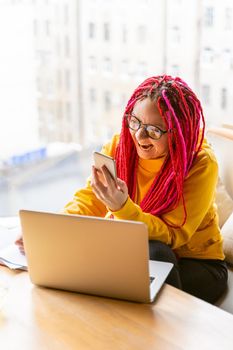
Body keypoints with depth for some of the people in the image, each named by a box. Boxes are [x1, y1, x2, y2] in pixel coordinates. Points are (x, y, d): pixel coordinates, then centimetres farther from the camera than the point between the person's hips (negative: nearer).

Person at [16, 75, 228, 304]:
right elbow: (88, 201, -8)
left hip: (196, 265, -3)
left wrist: (122, 208, -42)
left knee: (154, 252, -34)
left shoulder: (201, 164, -21)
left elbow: (171, 237, -25)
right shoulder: (120, 145, -8)